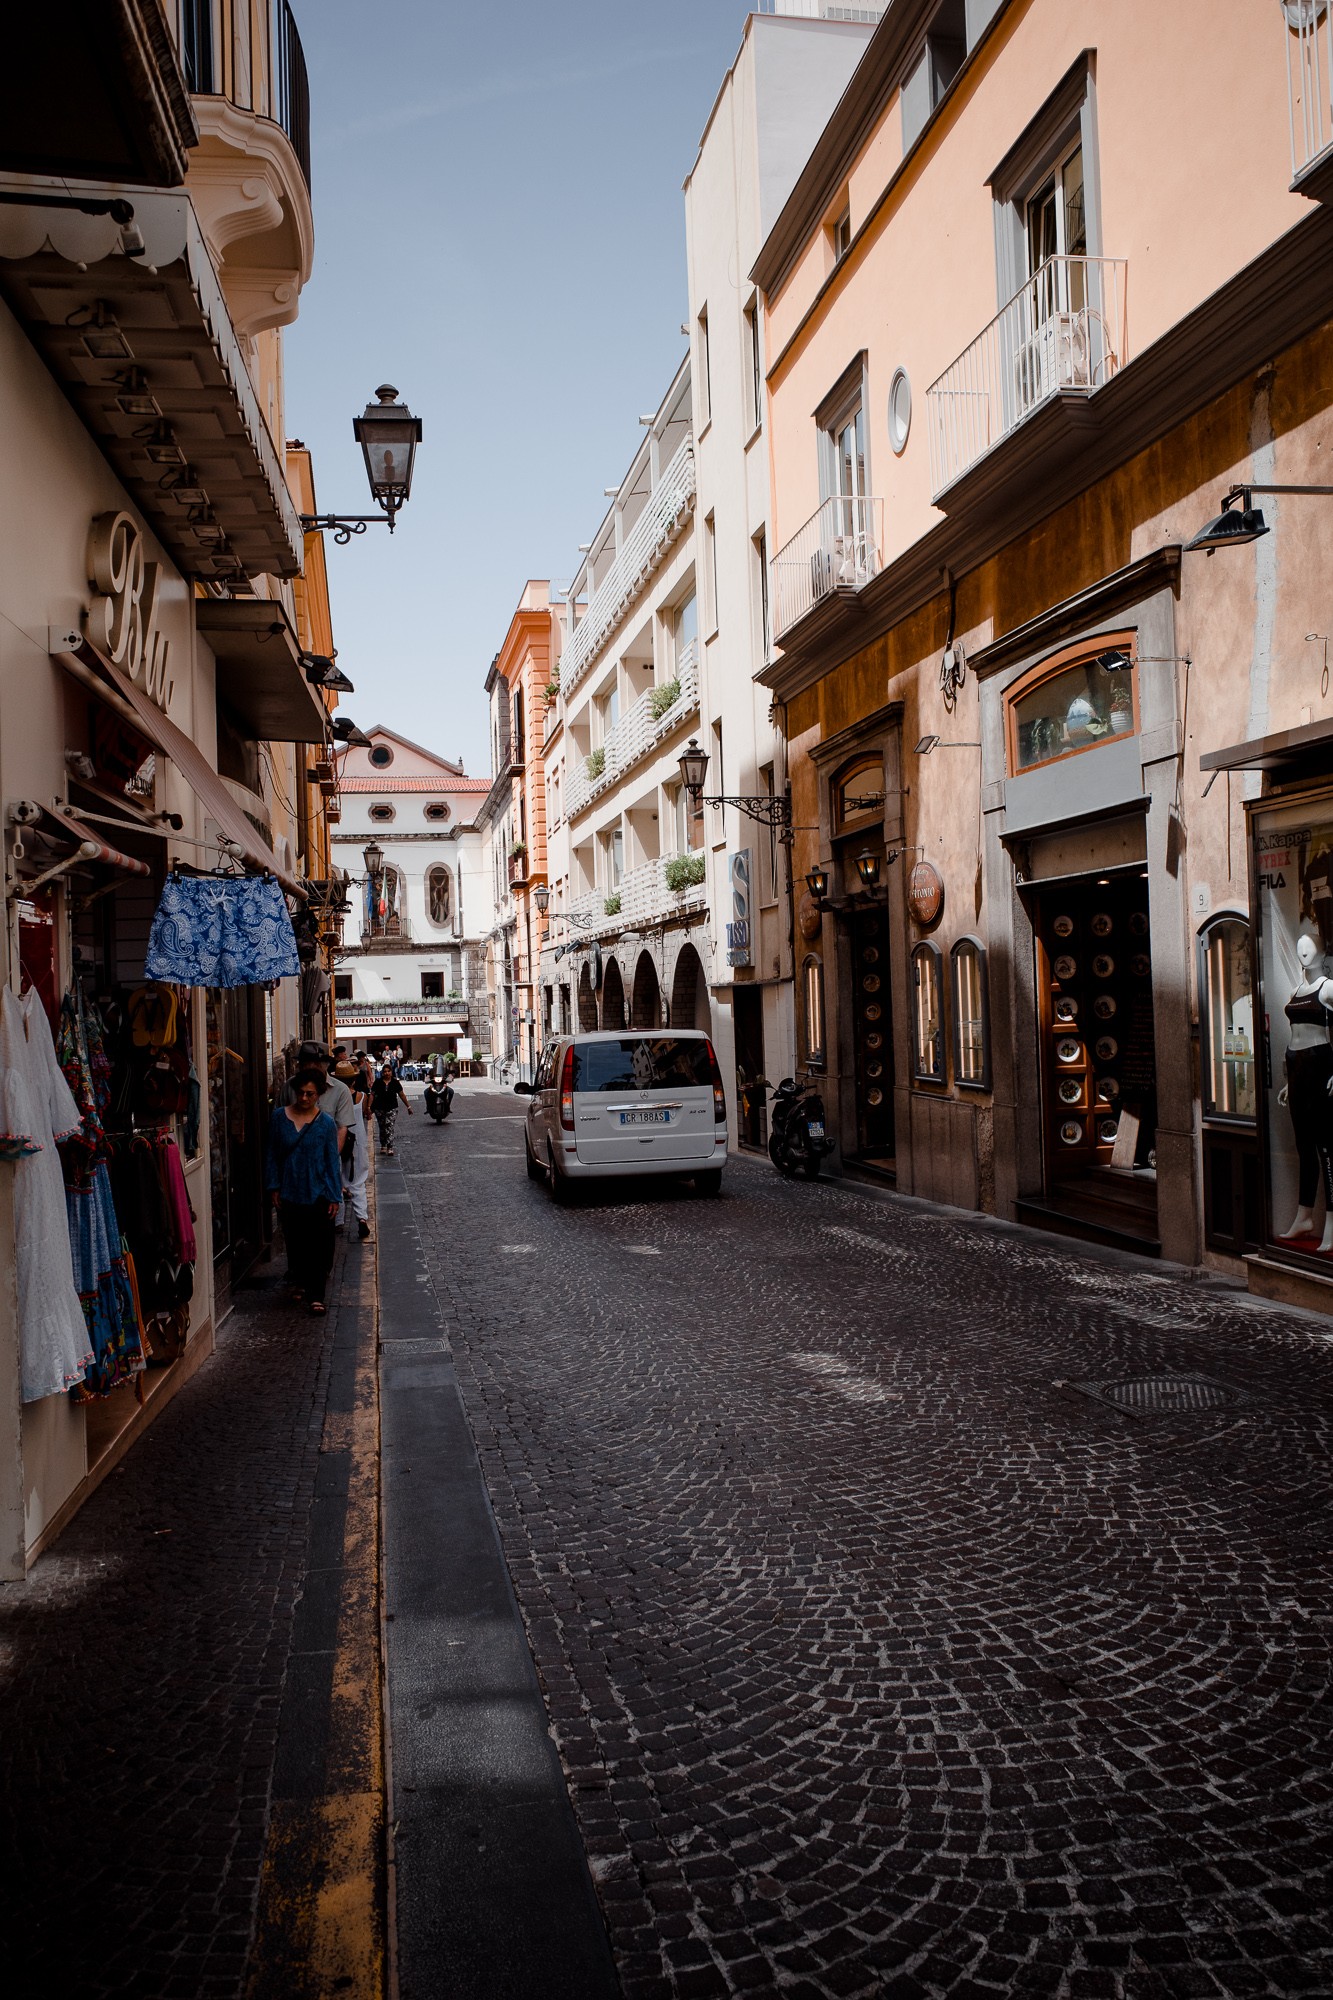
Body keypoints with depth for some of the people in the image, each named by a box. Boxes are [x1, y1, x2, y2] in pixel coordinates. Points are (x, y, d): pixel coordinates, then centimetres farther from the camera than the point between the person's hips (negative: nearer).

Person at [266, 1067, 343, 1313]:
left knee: (318, 1246, -3)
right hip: (289, 1193, 2)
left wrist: (335, 1197, -4)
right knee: (294, 1242, 14)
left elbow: (332, 1162, -2)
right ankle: (299, 1281, 33)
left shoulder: (325, 1123, -5)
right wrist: (274, 1188, 3)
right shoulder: (279, 1117, 0)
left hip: (318, 1194, -2)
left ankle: (315, 1295, 2)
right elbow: (273, 1155, 6)